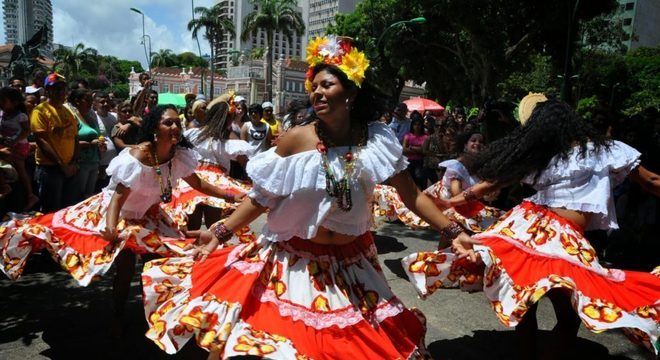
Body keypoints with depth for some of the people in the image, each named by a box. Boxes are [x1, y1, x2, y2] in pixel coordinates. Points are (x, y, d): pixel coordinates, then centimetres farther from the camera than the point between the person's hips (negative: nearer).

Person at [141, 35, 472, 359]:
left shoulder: (375, 139, -7)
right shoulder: (296, 140, -13)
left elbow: (411, 195, -2)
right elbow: (262, 199, -7)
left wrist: (452, 232, -5)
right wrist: (220, 232, -12)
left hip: (351, 263, 3)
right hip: (296, 261, -2)